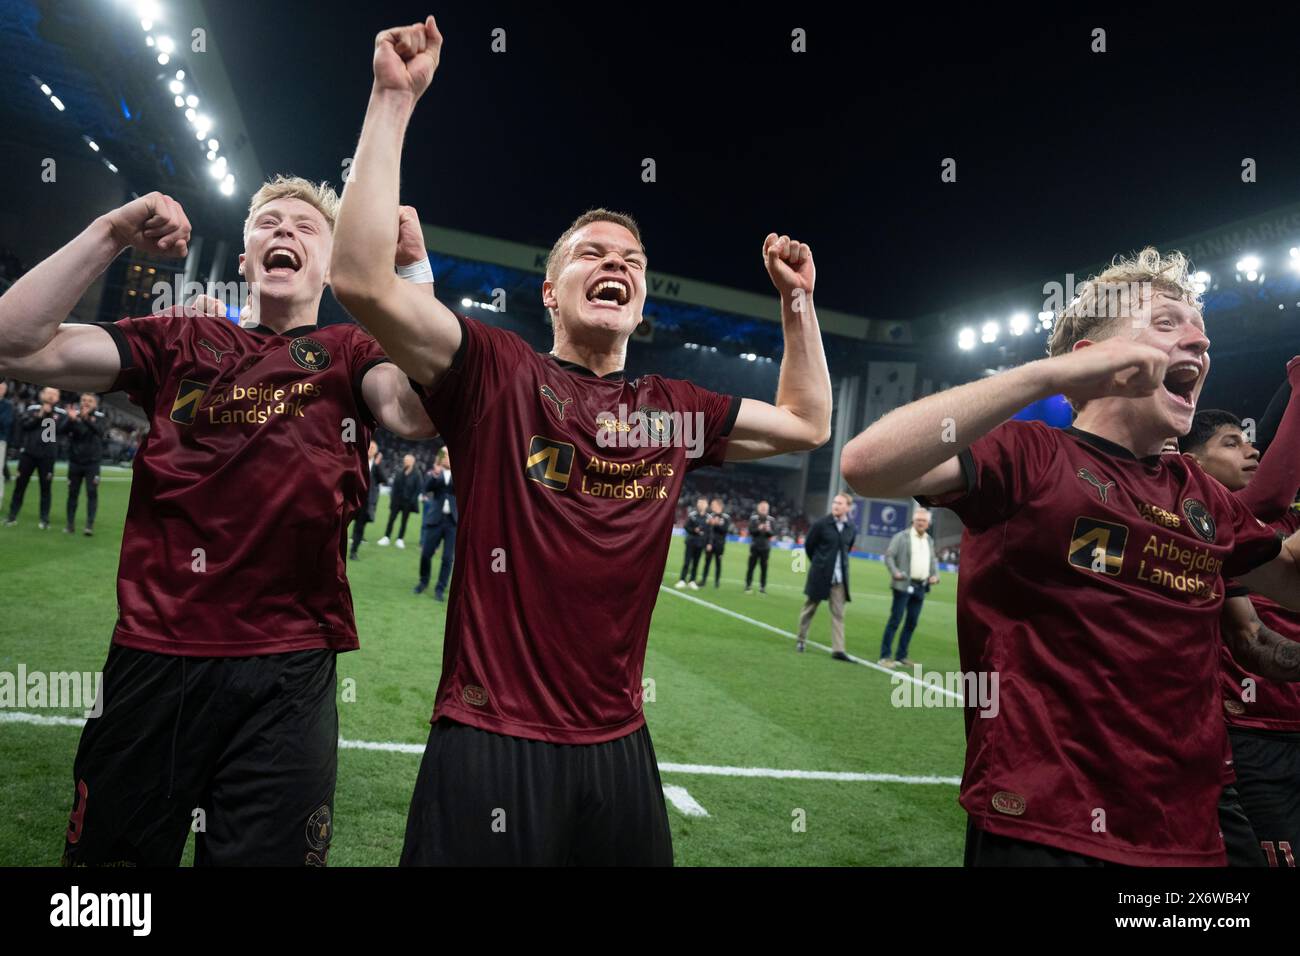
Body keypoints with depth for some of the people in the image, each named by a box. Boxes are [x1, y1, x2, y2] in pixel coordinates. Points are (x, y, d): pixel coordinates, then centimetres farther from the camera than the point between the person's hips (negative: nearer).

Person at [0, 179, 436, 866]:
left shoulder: (347, 353, 6)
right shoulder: (181, 340, 12)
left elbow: (416, 414, -17)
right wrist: (109, 236, -5)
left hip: (287, 673, -2)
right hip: (150, 658, 3)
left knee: (267, 851, 11)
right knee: (110, 853, 17)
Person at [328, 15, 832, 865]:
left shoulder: (679, 411, 7)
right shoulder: (496, 371, -6)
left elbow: (808, 424, 20)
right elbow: (362, 279, -19)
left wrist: (797, 302, 14)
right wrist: (394, 101, -17)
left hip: (617, 746, 5)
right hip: (491, 743, -5)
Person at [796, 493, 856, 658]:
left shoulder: (851, 528, 0)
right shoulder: (821, 523, -10)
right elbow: (808, 545, 1)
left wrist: (838, 563, 12)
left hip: (839, 577, 3)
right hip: (819, 575, -2)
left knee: (838, 613, -1)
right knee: (809, 608, 11)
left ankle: (838, 649, 0)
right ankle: (801, 640, 27)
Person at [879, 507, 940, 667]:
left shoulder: (929, 540, 16)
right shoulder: (902, 537, -2)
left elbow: (933, 560, 25)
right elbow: (888, 555, -5)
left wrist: (935, 574, 7)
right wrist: (895, 572, -19)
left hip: (921, 587, 6)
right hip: (904, 585, -6)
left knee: (911, 623, 7)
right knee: (895, 620, -6)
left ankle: (902, 656, 15)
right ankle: (885, 656, -3)